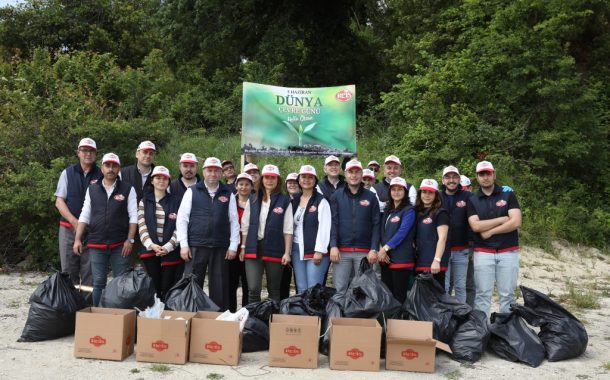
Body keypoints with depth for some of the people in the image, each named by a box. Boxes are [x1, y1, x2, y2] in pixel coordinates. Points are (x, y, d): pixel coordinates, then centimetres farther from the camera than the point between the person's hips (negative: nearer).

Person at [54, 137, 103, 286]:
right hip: (68, 229, 1)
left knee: (89, 273, 1)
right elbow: (59, 202, 4)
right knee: (68, 270, 4)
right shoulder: (68, 173, 7)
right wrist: (74, 221, -9)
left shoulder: (101, 175, 2)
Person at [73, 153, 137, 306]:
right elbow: (84, 216, 10)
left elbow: (133, 217, -2)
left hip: (120, 245, -2)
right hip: (96, 244, 2)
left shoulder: (128, 189, 1)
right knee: (98, 282, 8)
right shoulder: (92, 189, 9)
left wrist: (130, 240, -9)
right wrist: (77, 239, 3)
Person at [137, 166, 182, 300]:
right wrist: (151, 245, -13)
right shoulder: (144, 202, 10)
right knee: (153, 289, 1)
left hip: (170, 251, -1)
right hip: (150, 251, 1)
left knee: (168, 290, -2)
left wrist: (167, 247, -13)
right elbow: (142, 227, 2)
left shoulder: (175, 203, 6)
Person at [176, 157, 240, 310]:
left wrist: (233, 246, 2)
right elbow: (182, 219, 2)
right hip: (196, 246, -1)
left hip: (220, 248, 1)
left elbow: (234, 221, 8)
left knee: (219, 286, 7)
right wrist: (183, 244, -5)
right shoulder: (192, 191, 5)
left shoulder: (228, 194, 9)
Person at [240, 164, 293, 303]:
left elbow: (288, 229, -2)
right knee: (253, 289, -8)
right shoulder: (253, 199, 9)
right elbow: (245, 226, 12)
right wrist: (243, 247, 7)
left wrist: (287, 252, -6)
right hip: (254, 249, 1)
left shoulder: (284, 201, 1)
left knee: (274, 290, 10)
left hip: (275, 250, -1)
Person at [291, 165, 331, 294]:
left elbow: (324, 227, -10)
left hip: (316, 251, -5)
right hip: (297, 250, 5)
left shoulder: (321, 201, -3)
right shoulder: (295, 201, 14)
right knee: (301, 289, 8)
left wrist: (319, 251, -15)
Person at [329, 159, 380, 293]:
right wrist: (333, 246, -8)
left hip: (364, 252, 1)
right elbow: (333, 223, 2)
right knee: (339, 289, -1)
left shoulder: (370, 197, 9)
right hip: (341, 251, 0)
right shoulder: (336, 196, 9)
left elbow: (376, 225, 5)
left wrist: (374, 249, -4)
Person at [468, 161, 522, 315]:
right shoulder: (473, 200, 6)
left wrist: (490, 231, -8)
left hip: (508, 252, 0)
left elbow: (516, 222, -9)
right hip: (483, 253, 1)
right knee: (482, 294, 2)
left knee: (507, 294, 5)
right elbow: (476, 226, -8)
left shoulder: (508, 195, 3)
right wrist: (502, 219, -8)